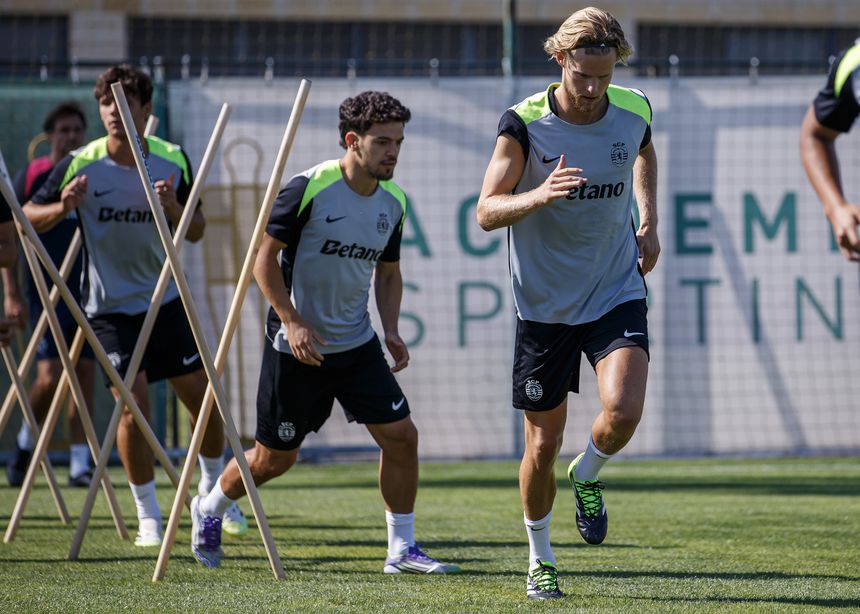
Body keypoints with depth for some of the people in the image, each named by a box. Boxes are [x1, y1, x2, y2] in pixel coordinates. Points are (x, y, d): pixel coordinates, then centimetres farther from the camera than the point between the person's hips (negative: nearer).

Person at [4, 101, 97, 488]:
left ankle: (80, 464, 6)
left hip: (89, 293, 3)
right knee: (50, 376, -11)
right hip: (45, 292, -3)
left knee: (84, 373, 1)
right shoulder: (32, 176, -1)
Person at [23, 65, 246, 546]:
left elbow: (197, 233, 5)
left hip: (166, 300, 3)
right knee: (133, 406, -11)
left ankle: (214, 494, 27)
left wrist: (174, 208, -17)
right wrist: (63, 207, -25)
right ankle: (148, 515, 4)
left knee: (204, 399, 4)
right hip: (110, 306, -3)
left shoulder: (173, 161, -4)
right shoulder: (79, 165, -11)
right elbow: (29, 218, -3)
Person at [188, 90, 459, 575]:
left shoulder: (394, 202, 2)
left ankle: (402, 549, 5)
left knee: (401, 435, -7)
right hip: (297, 347, -5)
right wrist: (293, 322, -18)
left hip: (358, 344, 5)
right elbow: (266, 258, -11)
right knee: (275, 458, 5)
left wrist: (392, 332, 2)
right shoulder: (309, 189, -17)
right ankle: (209, 510, 33)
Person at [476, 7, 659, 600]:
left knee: (624, 411, -22)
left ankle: (587, 477, 13)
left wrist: (649, 220, 10)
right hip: (544, 302, -1)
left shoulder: (634, 111, -4)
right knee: (543, 445, 5)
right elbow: (486, 212, -16)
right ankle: (540, 559, 28)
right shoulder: (524, 123, -14)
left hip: (617, 293, 1)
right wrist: (540, 194, -34)